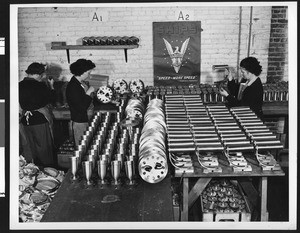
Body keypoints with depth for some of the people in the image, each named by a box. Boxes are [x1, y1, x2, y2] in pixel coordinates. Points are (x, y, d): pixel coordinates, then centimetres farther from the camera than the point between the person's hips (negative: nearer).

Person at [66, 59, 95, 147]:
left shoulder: (81, 83, 4)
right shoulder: (72, 87, -24)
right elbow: (82, 108, -26)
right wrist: (88, 93, -20)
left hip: (86, 119, 9)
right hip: (79, 121, -9)